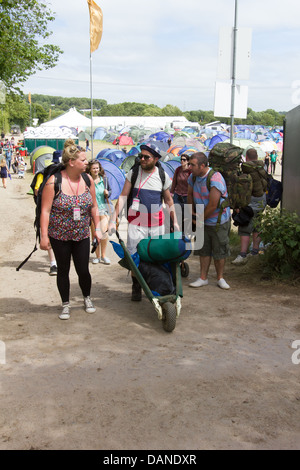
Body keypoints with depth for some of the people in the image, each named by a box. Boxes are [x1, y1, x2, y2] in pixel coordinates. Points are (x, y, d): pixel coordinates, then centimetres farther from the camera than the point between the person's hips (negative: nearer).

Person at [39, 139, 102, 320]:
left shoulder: (88, 180, -1)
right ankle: (66, 304, 26)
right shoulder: (54, 181, -14)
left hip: (82, 235, 3)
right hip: (59, 236, -2)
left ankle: (87, 298, 31)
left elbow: (94, 206, 9)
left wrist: (97, 228, 6)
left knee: (83, 270, 4)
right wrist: (44, 236, -14)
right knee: (63, 270, 9)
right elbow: (45, 211, -12)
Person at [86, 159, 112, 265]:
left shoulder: (104, 179, 7)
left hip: (103, 208, 1)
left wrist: (107, 193, -2)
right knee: (94, 234, 4)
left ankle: (103, 255, 2)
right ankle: (97, 256, 18)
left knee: (103, 231, -13)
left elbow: (109, 191, 19)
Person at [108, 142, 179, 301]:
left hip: (157, 222, 2)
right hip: (136, 222, -1)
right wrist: (113, 219, -10)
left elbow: (168, 200, 13)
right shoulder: (133, 173, -1)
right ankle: (136, 287, 16)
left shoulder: (163, 176, 3)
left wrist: (175, 221, 11)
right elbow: (123, 196, -3)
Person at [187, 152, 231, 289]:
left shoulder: (215, 179, -25)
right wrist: (192, 212, 15)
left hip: (219, 221, -6)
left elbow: (212, 206, -24)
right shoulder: (193, 176, -2)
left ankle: (220, 278, 20)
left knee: (219, 251, 5)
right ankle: (203, 278, 19)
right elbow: (190, 194, 16)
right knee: (204, 250, 11)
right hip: (202, 221, 6)